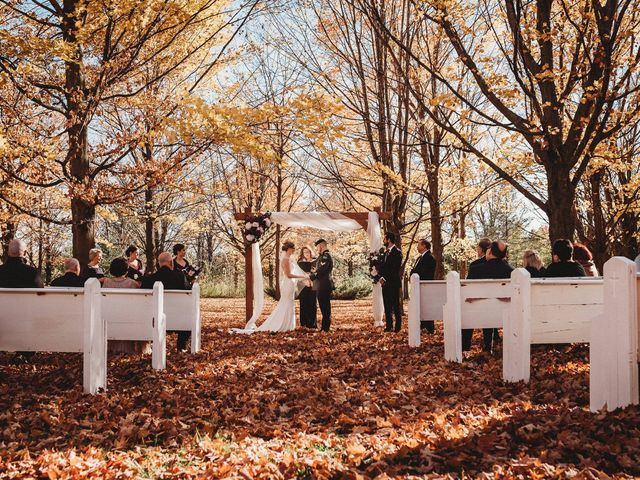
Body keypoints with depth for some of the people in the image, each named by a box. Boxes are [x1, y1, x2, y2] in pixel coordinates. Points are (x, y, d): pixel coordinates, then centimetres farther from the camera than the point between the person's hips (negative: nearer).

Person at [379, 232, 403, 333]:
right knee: (387, 306, 9)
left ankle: (398, 327, 0)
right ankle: (389, 326, 14)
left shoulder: (397, 252, -8)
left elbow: (395, 269, -15)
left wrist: (385, 279, -15)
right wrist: (381, 277, 0)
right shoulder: (386, 253, 18)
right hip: (385, 283, 8)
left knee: (396, 305, -4)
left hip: (393, 283, -8)